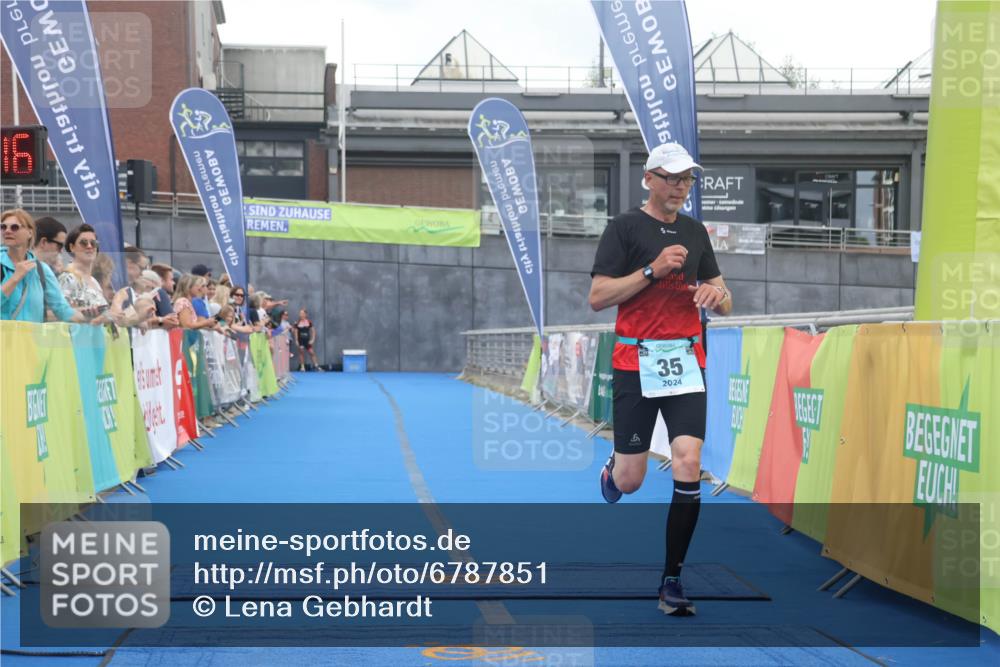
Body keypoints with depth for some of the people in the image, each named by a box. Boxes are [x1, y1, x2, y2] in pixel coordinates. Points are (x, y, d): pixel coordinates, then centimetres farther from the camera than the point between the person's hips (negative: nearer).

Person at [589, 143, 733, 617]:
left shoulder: (695, 232, 13)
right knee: (630, 481, 1)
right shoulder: (625, 228, -2)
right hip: (636, 362, -3)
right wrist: (653, 269, -17)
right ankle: (612, 469, 41)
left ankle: (672, 580, -2)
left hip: (686, 362, 3)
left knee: (688, 463, -11)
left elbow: (724, 304, 17)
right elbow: (597, 297, -9)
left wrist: (716, 293, -6)